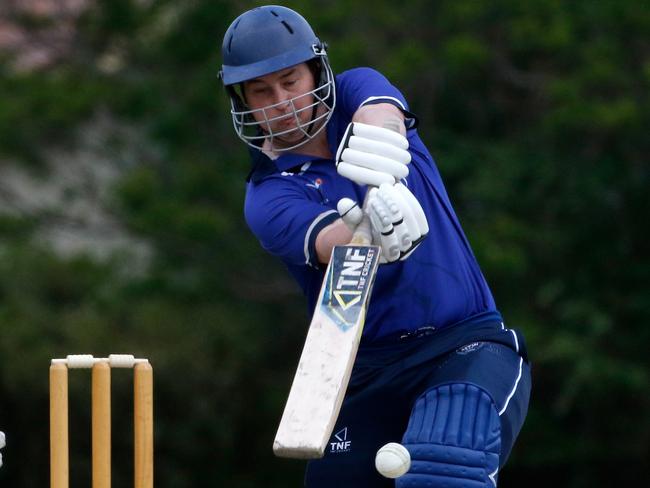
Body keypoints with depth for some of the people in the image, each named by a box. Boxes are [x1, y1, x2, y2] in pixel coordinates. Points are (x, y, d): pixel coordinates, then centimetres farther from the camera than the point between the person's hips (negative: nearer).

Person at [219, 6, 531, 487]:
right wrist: (371, 229, -47)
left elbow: (380, 112, -19)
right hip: (366, 370, 2)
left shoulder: (358, 90, 7)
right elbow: (324, 244, -22)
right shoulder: (267, 198, 1)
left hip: (468, 340, -2)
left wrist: (381, 182, -43)